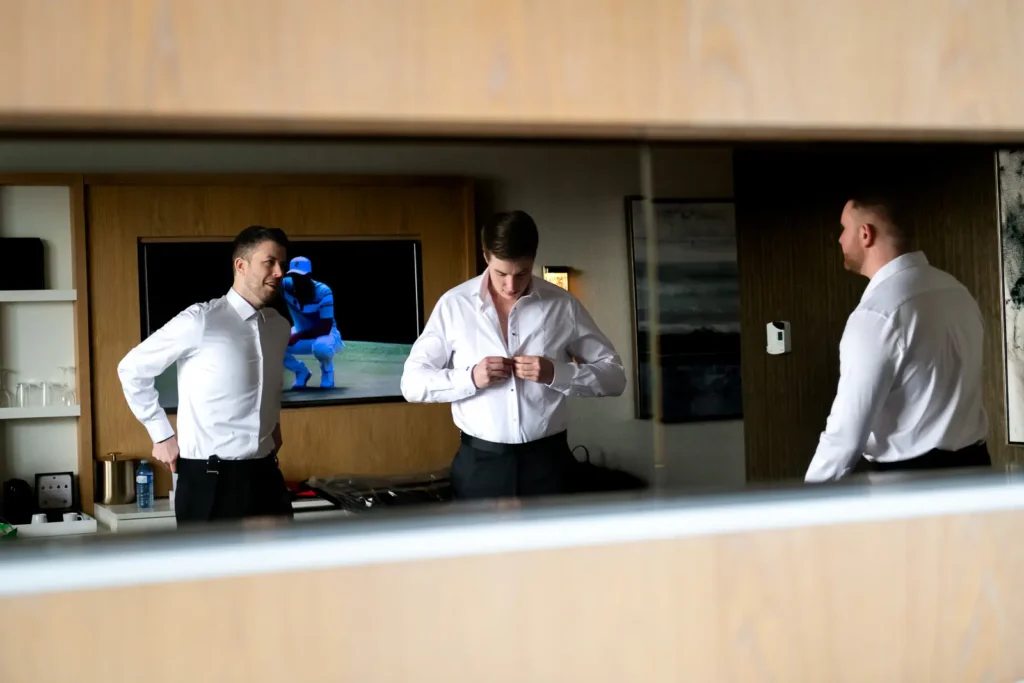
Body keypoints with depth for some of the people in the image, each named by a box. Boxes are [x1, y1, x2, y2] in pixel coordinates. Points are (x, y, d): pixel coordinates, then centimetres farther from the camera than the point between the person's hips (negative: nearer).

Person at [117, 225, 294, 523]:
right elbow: (132, 369, -2)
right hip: (210, 480, -5)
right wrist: (162, 436, 0)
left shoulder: (280, 327, 7)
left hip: (265, 475, 6)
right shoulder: (200, 321, -12)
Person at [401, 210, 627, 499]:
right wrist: (470, 377, -16)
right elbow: (412, 383, 1)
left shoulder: (563, 306, 0)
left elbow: (614, 375, 3)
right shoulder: (454, 304, -1)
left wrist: (556, 374, -14)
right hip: (480, 463, 0)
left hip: (547, 460, 0)